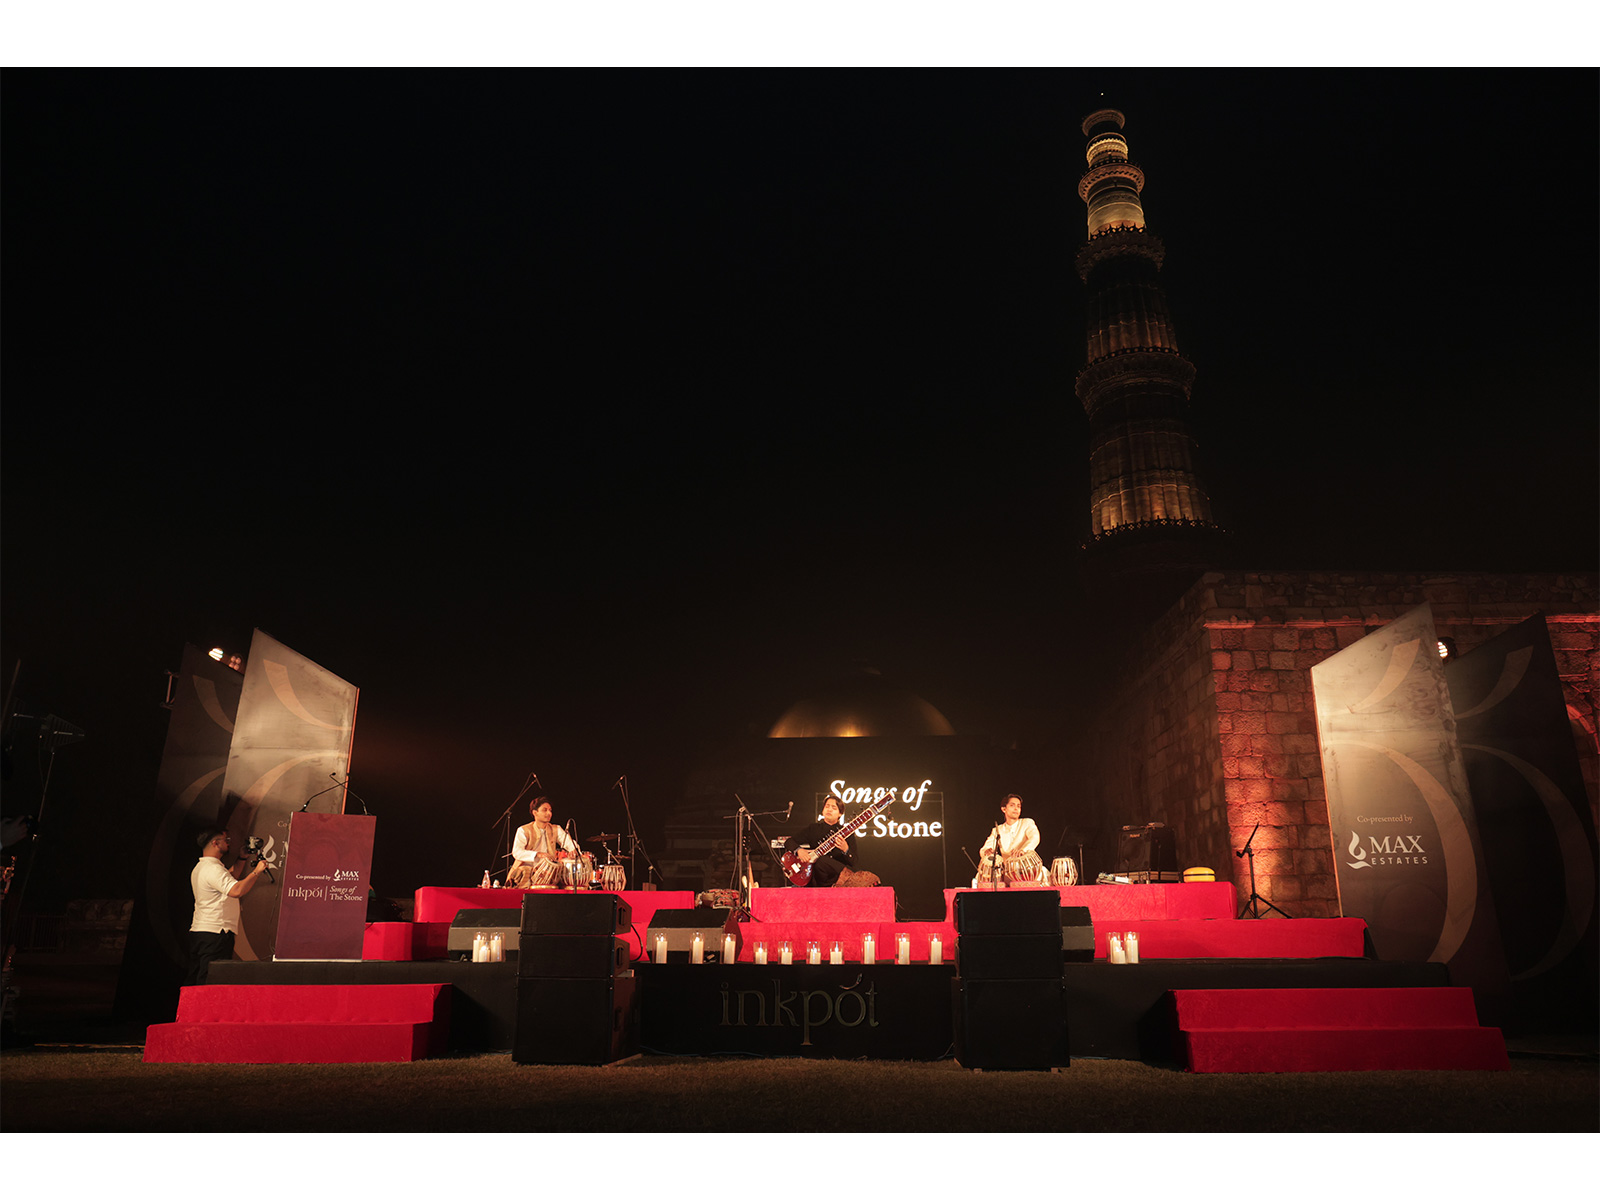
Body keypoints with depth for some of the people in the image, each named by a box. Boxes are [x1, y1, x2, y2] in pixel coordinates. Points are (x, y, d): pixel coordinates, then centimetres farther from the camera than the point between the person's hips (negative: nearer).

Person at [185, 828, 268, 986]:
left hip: (197, 931, 10)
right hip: (215, 933, -10)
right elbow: (236, 890, -30)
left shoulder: (199, 868, 16)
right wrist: (256, 871, -20)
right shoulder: (213, 869, -17)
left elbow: (229, 879, 26)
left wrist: (242, 859, 22)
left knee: (192, 980, 12)